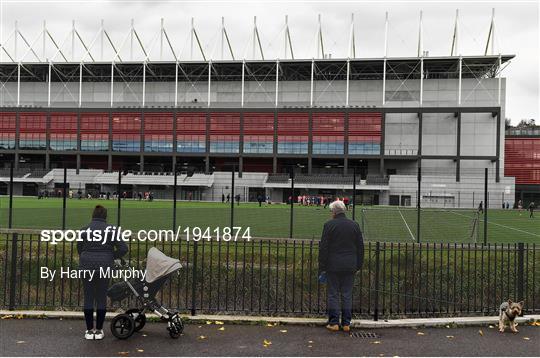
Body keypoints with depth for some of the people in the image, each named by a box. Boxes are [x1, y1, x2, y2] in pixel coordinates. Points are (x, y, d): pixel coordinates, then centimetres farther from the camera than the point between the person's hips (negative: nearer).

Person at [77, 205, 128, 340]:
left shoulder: (85, 229, 0)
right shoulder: (111, 230, -3)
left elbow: (79, 248, 8)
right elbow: (123, 248, -6)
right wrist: (112, 257, 10)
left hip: (86, 266, 1)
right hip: (104, 266, -1)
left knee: (88, 298, 9)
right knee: (101, 298, 9)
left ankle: (89, 330, 13)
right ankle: (99, 330, 14)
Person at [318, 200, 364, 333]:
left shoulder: (329, 225, -7)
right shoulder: (354, 225, 5)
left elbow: (323, 248, -7)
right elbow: (360, 247, 8)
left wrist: (322, 267, -1)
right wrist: (358, 265, 15)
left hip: (333, 266, -3)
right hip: (349, 267, 3)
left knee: (333, 295, 4)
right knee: (347, 295, 8)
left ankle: (334, 323, 5)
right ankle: (346, 324, 12)